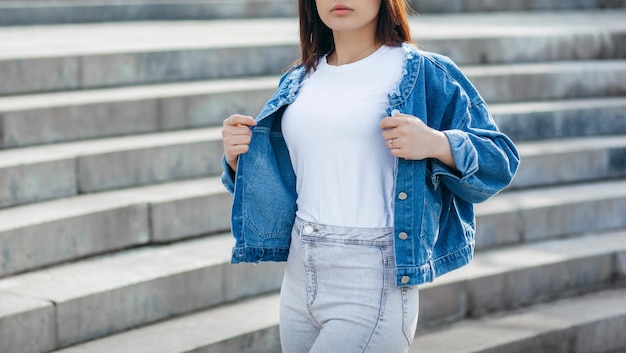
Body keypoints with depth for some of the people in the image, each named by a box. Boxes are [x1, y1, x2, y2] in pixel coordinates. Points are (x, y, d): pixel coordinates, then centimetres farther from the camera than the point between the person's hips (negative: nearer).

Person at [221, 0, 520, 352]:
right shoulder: (298, 83, 13)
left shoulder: (425, 73, -3)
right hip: (299, 282, 6)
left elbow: (499, 161, -4)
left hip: (373, 288, -6)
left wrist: (436, 144, -21)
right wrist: (239, 158, 1)